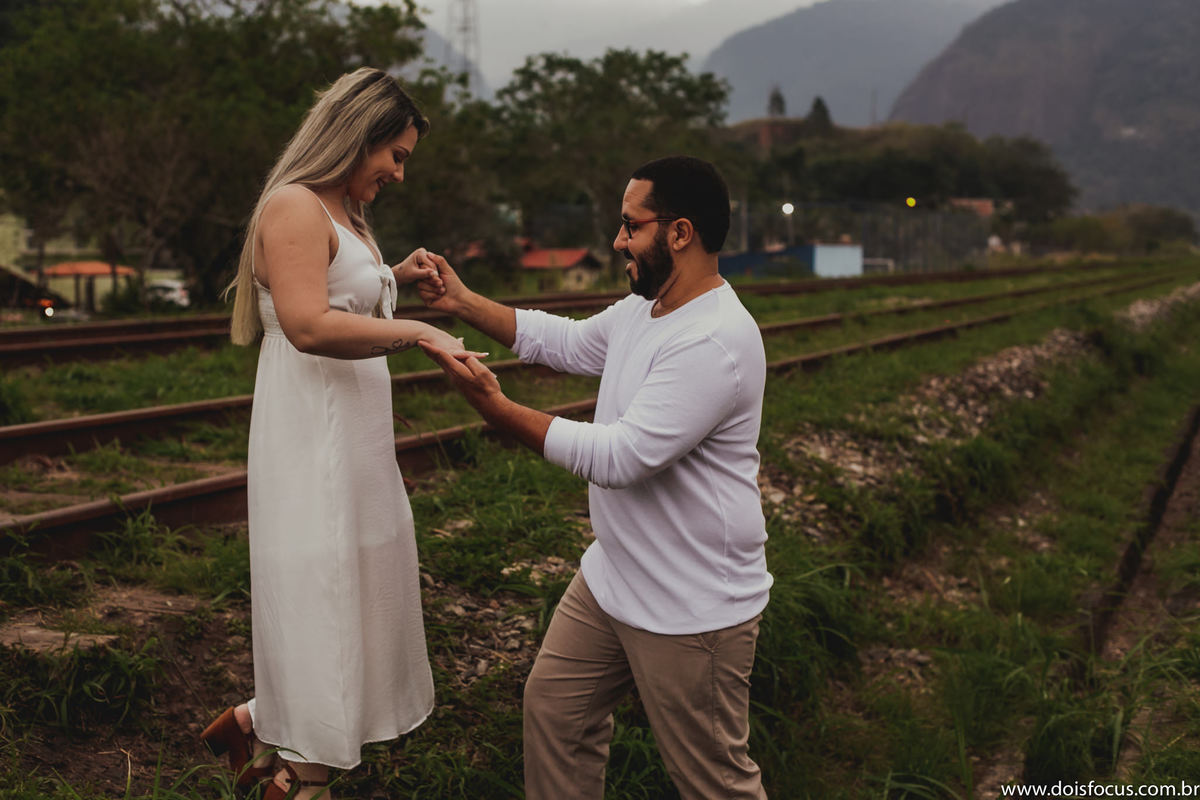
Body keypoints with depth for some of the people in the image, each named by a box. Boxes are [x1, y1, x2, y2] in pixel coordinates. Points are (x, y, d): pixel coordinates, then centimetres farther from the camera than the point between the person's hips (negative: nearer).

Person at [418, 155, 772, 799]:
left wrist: (497, 408, -23)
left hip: (691, 612, -10)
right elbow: (565, 341, 22)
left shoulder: (717, 345, -27)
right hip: (611, 579, 10)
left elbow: (618, 456, -29)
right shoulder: (641, 309, 5)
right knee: (552, 709, 20)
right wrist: (462, 302, 16)